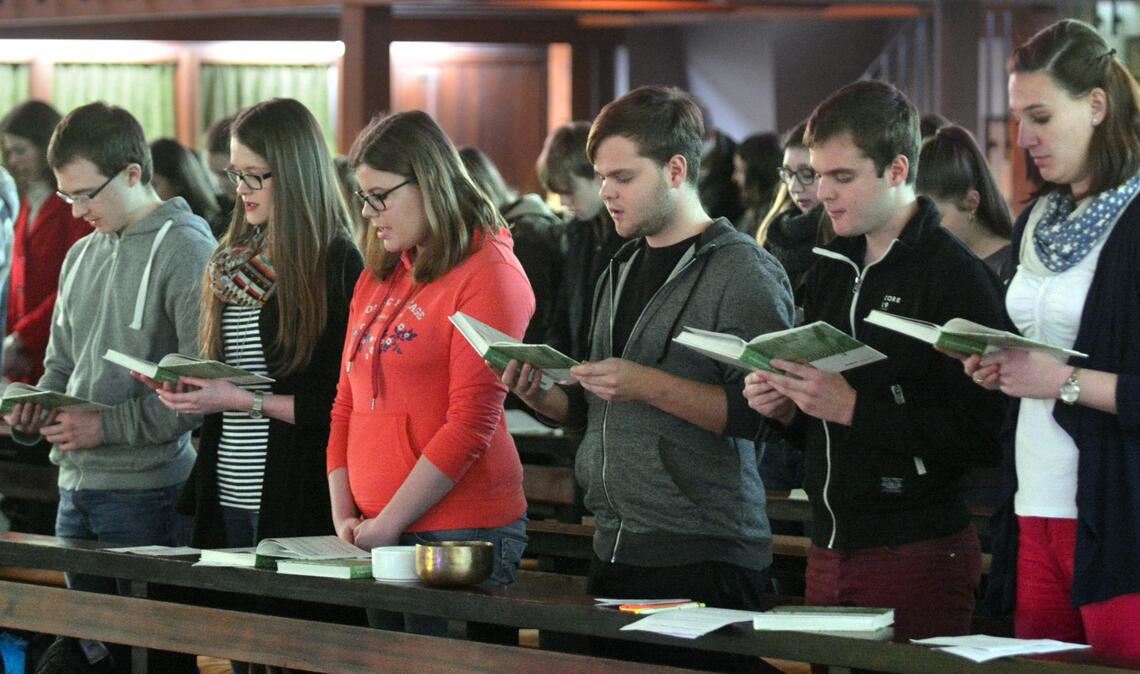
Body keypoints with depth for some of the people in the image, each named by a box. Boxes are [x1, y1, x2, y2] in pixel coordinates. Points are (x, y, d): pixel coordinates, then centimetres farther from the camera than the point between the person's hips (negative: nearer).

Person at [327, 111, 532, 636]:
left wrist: (388, 524, -13)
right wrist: (344, 514, 6)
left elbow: (470, 424, -14)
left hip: (461, 532, -7)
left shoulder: (489, 274, -7)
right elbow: (348, 405, 19)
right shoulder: (377, 277, 16)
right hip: (374, 535, 7)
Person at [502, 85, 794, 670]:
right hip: (613, 553, 8)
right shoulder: (622, 273, 17)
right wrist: (540, 395, 4)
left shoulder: (744, 272, -8)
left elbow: (758, 411, -18)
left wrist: (646, 384, -22)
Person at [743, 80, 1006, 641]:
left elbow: (978, 435, -19)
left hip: (918, 553, -7)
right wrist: (786, 410, 1)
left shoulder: (956, 275, -11)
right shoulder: (831, 271, 14)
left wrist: (852, 406, -21)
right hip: (830, 548, 7)